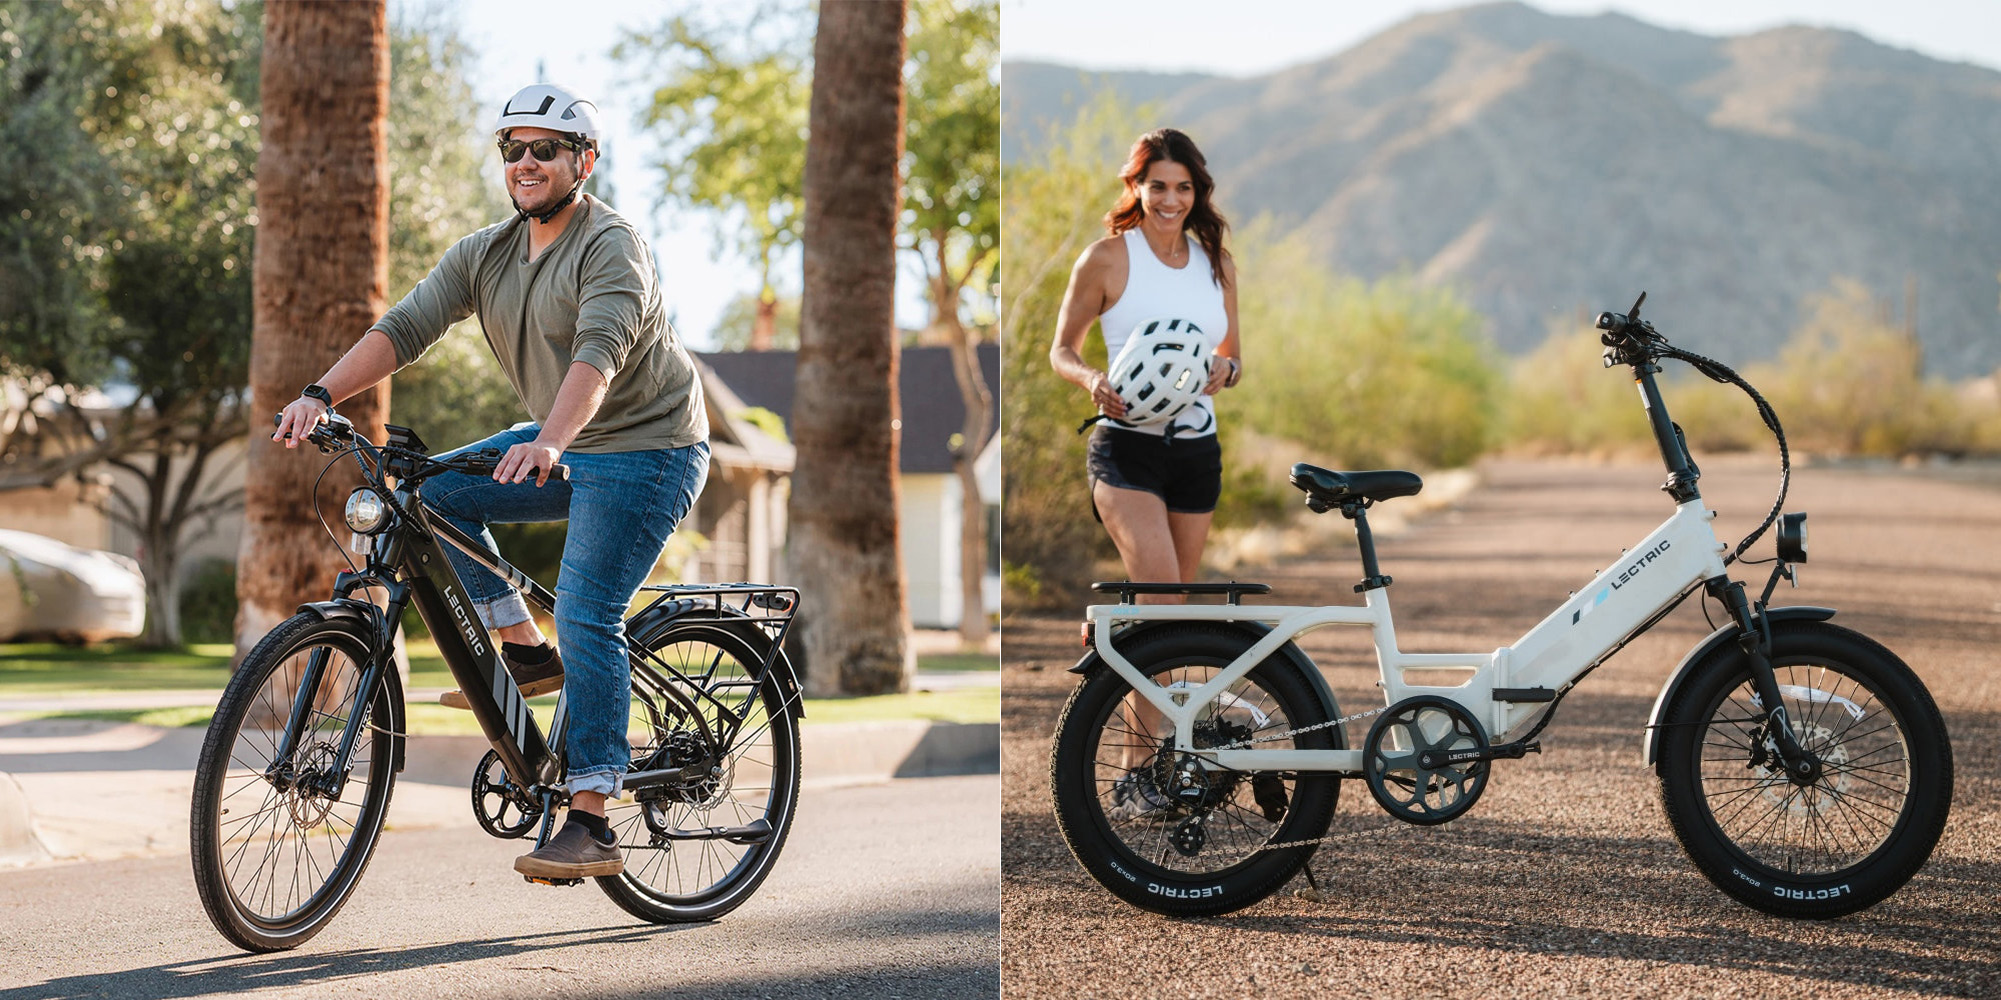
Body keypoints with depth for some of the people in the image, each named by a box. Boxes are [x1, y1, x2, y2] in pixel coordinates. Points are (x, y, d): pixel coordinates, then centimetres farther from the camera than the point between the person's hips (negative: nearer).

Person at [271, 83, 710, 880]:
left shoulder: (612, 247, -18)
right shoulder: (485, 255, 5)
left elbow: (600, 352, -34)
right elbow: (405, 325, -4)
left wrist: (548, 444, -50)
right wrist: (321, 394, -20)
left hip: (645, 451, -8)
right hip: (565, 448, 8)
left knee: (586, 619, -18)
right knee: (433, 493, -2)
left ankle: (591, 826, -17)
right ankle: (525, 650, 5)